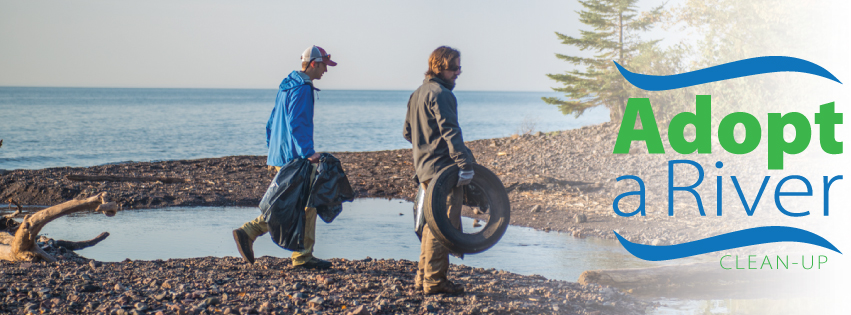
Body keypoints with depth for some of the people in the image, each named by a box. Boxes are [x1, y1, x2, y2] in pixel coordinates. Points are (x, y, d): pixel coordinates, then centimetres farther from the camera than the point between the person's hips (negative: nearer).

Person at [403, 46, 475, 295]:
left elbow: (408, 132, 24)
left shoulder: (417, 94, 18)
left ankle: (423, 277, 22)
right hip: (443, 168, -10)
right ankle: (435, 281, -4)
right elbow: (450, 132, -22)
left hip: (424, 168, 10)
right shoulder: (440, 94, -12)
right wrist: (465, 163, -26)